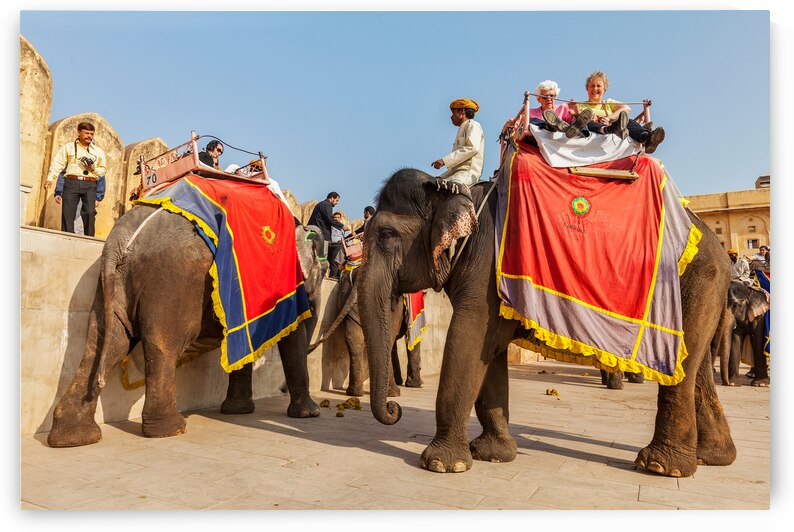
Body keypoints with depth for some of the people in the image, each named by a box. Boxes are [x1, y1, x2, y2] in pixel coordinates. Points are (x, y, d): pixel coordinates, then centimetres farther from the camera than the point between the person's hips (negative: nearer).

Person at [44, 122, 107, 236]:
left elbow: (103, 170, 20)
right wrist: (50, 178, -3)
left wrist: (94, 169, -2)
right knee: (68, 213, -6)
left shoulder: (98, 151, 19)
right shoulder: (68, 147, 16)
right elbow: (57, 163, 9)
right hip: (71, 182, 0)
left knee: (90, 212, -15)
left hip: (90, 185, 0)